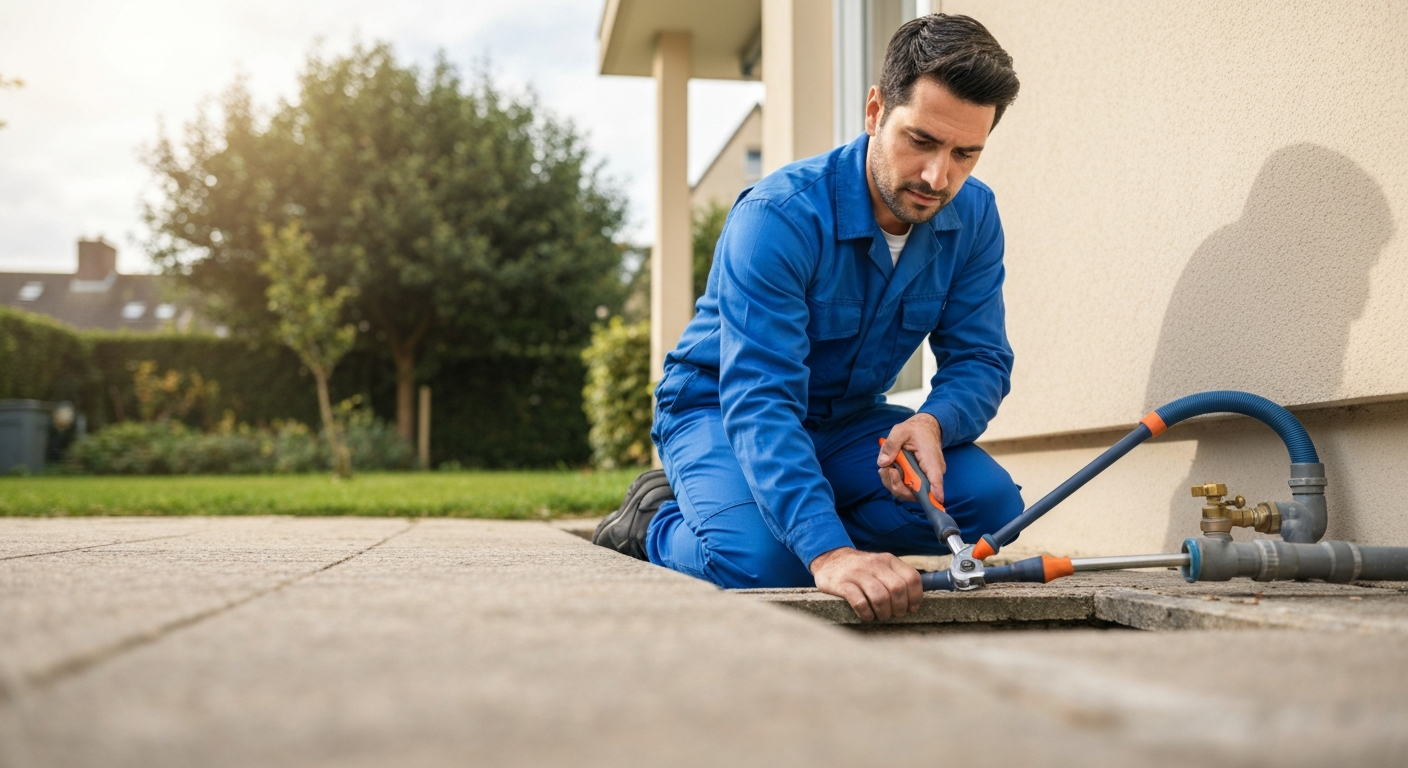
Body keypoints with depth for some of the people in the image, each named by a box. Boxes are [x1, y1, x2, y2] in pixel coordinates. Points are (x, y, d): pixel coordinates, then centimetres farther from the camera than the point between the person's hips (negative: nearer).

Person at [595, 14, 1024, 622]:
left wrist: (933, 422, -33)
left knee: (991, 502, -18)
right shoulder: (778, 218, -31)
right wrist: (828, 553, -53)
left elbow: (980, 359, -7)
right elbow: (759, 402, -39)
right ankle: (656, 525, 0)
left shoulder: (973, 217, -11)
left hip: (848, 421, 5)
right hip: (718, 408, -5)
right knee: (761, 561, -33)